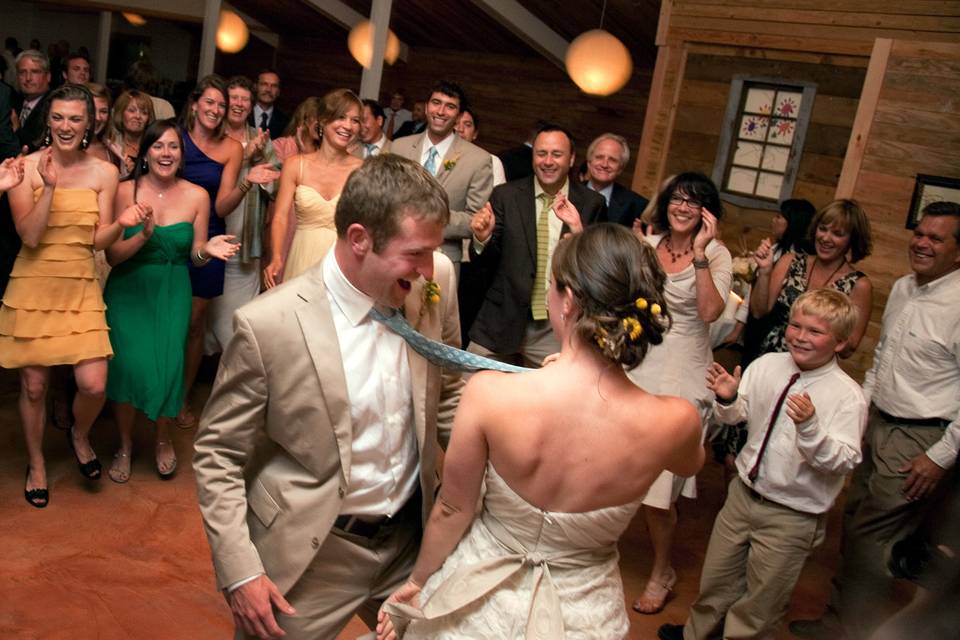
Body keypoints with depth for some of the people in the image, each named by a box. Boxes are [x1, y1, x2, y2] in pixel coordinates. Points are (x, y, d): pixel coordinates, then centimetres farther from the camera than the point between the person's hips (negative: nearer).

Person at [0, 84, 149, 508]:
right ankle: (36, 464, 33)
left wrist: (122, 224, -20)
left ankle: (80, 437, 27)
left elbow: (99, 240, 0)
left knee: (93, 385, -8)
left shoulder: (103, 173, 1)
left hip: (80, 288, 1)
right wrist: (50, 187, -20)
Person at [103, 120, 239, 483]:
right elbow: (112, 256, -7)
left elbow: (195, 255, 5)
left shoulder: (197, 196, -2)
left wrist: (207, 250, -17)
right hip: (128, 290, 0)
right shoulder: (125, 192, -6)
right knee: (129, 364, -13)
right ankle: (125, 443, 14)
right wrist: (143, 236, -24)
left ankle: (164, 439, 18)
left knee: (168, 366, -11)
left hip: (172, 292, 1)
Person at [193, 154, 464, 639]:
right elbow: (218, 455, -11)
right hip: (313, 555, -4)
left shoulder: (434, 282, -10)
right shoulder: (268, 325, -22)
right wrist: (239, 572, -14)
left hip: (413, 536, 4)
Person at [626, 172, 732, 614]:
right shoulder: (646, 245, 4)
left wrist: (698, 252, -23)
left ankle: (663, 570, 25)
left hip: (680, 374, -3)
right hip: (636, 365, 4)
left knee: (658, 480, 0)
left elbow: (710, 312, -21)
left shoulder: (716, 255, -6)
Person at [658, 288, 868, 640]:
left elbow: (843, 462, -25)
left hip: (792, 516, -5)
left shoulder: (847, 396, -19)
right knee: (717, 577, 23)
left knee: (759, 602, 13)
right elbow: (736, 416, 4)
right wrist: (728, 398, -18)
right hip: (744, 492, 5)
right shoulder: (767, 365, -5)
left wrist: (809, 426, -40)